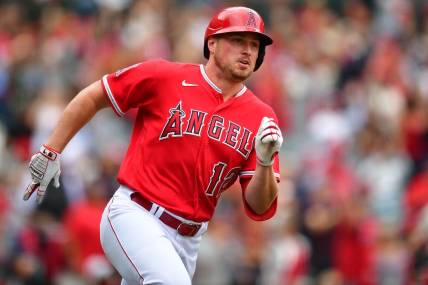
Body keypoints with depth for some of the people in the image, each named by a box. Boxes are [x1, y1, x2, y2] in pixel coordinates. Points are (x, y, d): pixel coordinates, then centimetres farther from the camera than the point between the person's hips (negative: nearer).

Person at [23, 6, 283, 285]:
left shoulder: (262, 117, 3)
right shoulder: (164, 77, -4)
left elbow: (259, 209, -1)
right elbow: (92, 97, 7)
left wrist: (265, 162, -20)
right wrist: (50, 152, 5)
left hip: (187, 241, 5)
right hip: (135, 218, -5)